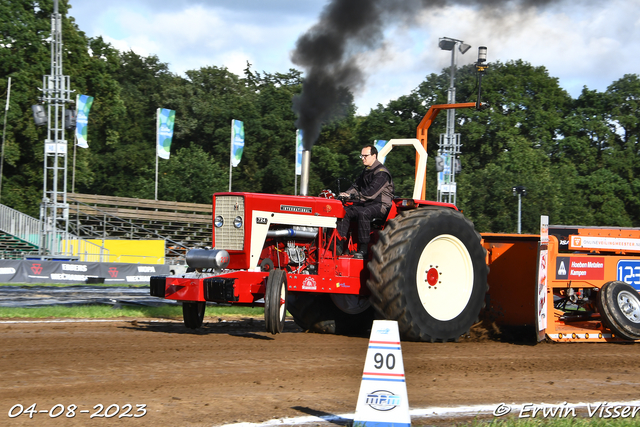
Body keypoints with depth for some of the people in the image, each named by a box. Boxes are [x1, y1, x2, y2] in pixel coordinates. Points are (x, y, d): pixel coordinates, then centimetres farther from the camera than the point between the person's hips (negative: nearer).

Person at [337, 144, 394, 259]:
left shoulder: (381, 173, -15)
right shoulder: (366, 171, 16)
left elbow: (370, 193, -24)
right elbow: (356, 186, 18)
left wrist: (352, 196, -23)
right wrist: (346, 194, -3)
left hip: (381, 205, -9)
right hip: (367, 204, 9)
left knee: (363, 213, -36)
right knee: (345, 211, -9)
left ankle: (364, 250, -32)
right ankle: (339, 245, -14)